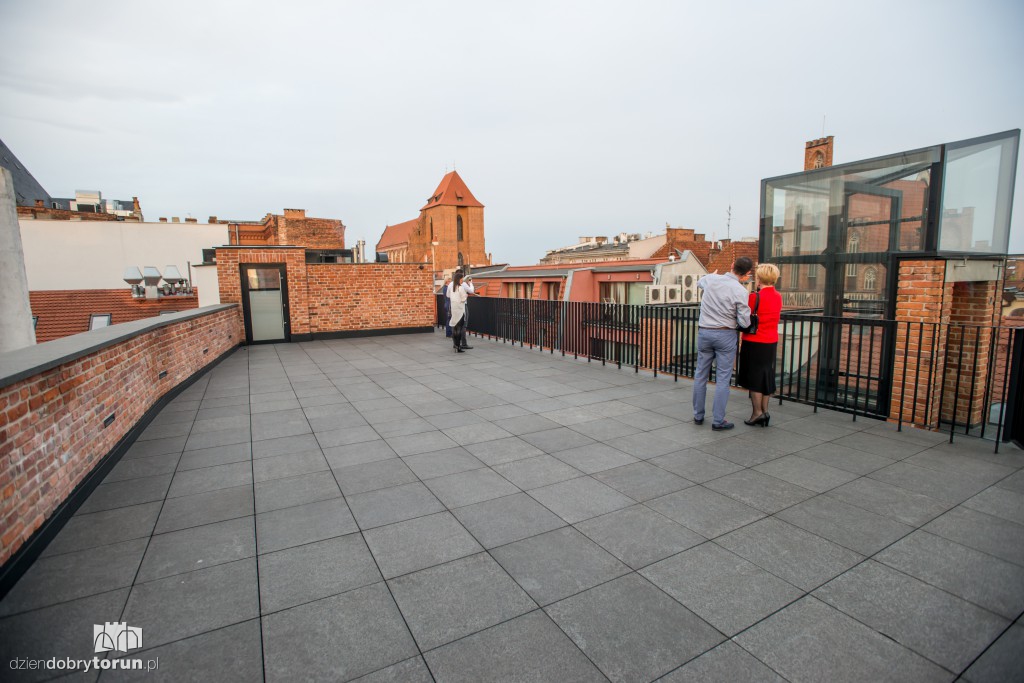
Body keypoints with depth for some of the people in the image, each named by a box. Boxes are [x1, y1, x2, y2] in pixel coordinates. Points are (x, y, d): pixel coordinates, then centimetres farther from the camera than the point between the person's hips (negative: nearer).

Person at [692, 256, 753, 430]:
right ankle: (718, 420, 6)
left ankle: (698, 415, 20)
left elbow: (699, 282, 26)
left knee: (701, 375, 12)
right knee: (723, 379, 3)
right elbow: (744, 323, -10)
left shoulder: (711, 279, 0)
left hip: (704, 332, 4)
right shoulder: (740, 291, -12)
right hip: (725, 335, -4)